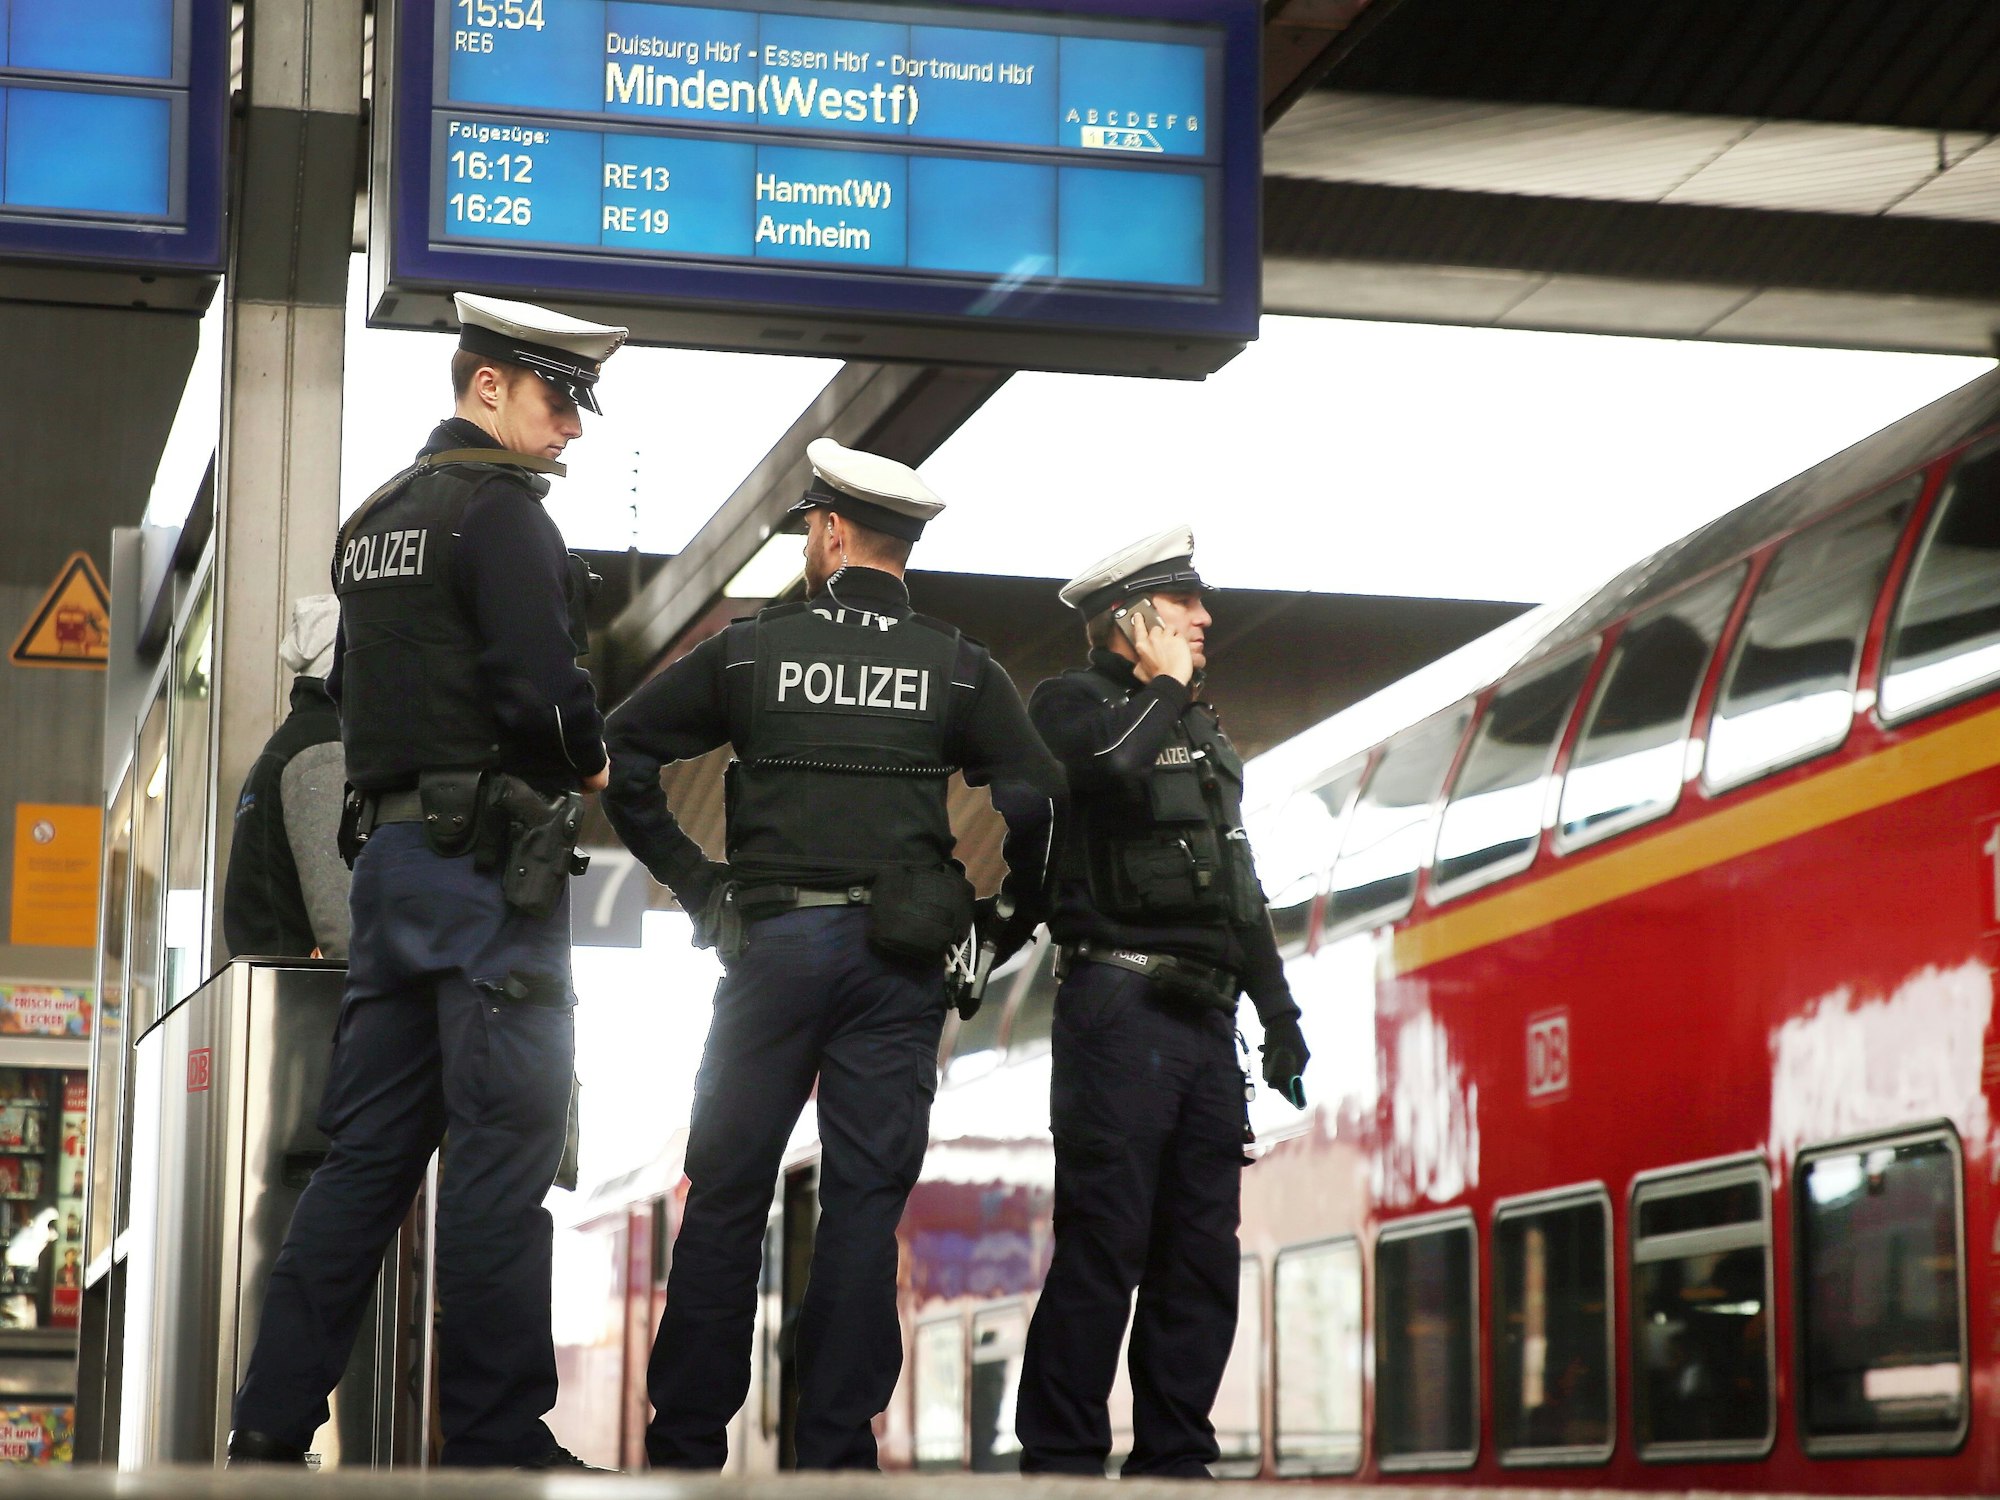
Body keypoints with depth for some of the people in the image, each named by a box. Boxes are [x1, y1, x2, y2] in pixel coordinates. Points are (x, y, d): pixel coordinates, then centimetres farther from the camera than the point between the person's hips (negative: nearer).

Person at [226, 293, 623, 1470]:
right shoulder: (501, 508, -10)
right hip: (493, 858, -9)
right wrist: (589, 760, -2)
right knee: (506, 1150, -5)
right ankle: (499, 1440, -4)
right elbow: (542, 685, -20)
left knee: (370, 1145, 9)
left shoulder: (379, 516, 19)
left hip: (392, 846, 9)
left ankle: (275, 1425, 7)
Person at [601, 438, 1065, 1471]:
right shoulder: (958, 668, 4)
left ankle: (686, 1438, 7)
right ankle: (835, 1444, 0)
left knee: (726, 1193, 5)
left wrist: (693, 881, 8)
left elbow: (621, 755, 4)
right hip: (897, 958, 0)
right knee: (864, 1200, 2)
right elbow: (1038, 799, -5)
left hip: (769, 945, 0)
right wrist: (1006, 922, 7)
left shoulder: (750, 650, 5)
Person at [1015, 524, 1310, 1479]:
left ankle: (1175, 1460, 11)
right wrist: (1168, 687, -6)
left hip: (1205, 1019, 8)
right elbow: (1119, 767, -24)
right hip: (1121, 1003, -8)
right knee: (1104, 1243, -11)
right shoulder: (1073, 703, 1)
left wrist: (1278, 1017, 21)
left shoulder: (1204, 734, 23)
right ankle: (1060, 1462, -8)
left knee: (1202, 1250, 6)